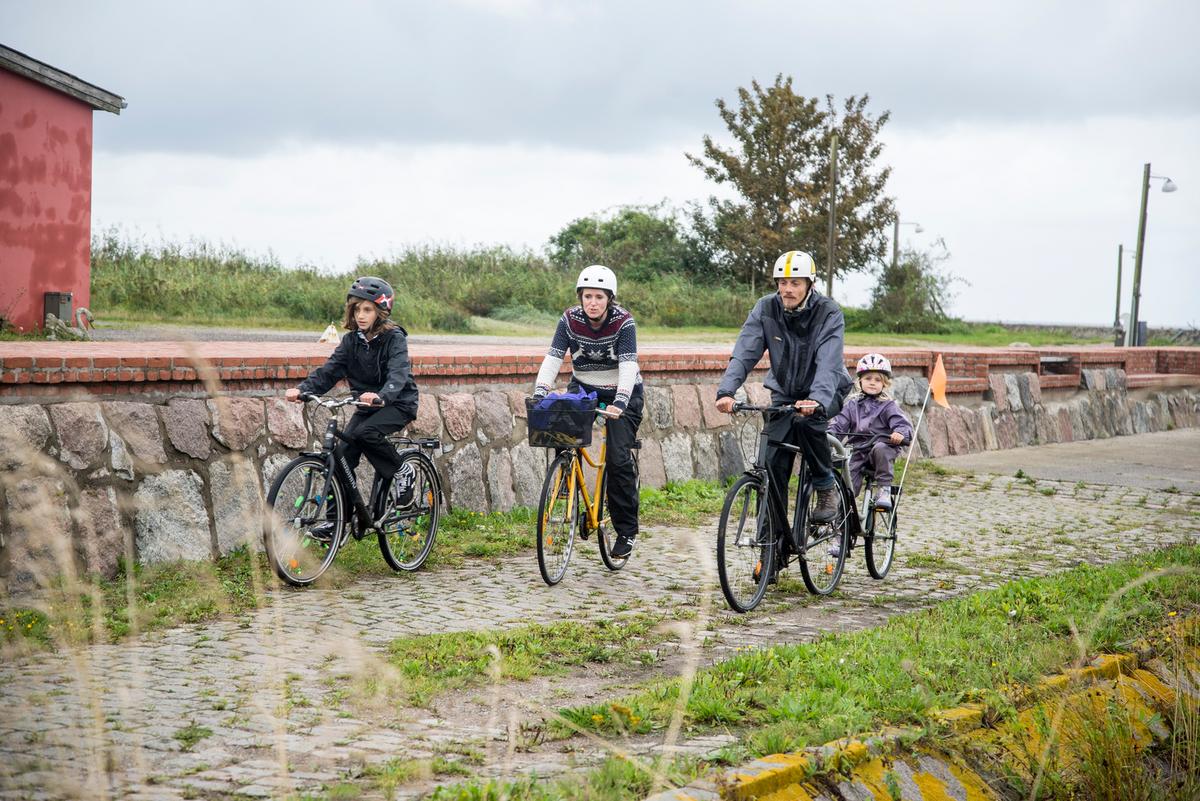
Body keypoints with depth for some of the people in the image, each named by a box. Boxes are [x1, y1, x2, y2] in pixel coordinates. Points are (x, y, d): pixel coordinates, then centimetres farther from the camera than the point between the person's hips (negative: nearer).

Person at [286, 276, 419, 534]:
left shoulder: (394, 338, -15)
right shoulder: (351, 340, 1)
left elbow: (398, 374, -31)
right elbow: (329, 370, -7)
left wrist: (381, 396, -52)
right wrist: (302, 389, -25)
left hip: (398, 403, -6)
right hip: (367, 405, 6)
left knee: (365, 432, -32)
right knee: (343, 451, -11)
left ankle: (401, 472, -8)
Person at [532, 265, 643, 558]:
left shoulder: (623, 322, -21)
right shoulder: (570, 319, -13)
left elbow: (628, 366, -31)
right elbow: (553, 358, -20)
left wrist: (620, 402, -46)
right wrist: (540, 393, -35)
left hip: (622, 393, -3)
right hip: (584, 388, 3)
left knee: (618, 458, -14)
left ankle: (627, 531, -3)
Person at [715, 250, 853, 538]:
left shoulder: (829, 313, -20)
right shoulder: (766, 309, -12)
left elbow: (829, 363, -33)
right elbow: (744, 353, -20)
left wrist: (817, 400, -51)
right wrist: (726, 391, -37)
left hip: (824, 393, -3)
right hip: (784, 393, 3)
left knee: (806, 420, -35)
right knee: (773, 465, -10)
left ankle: (826, 488, -13)